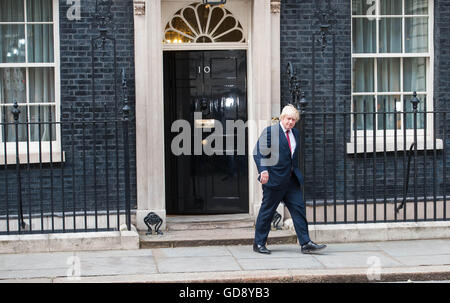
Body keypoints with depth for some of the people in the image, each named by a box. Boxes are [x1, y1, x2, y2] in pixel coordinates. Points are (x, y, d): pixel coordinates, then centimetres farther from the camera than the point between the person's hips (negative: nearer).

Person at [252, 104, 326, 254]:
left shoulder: (295, 133, 13)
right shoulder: (270, 131, -7)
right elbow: (258, 152, -10)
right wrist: (263, 170, -22)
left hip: (291, 179, 6)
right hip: (274, 178, -6)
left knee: (299, 208, 0)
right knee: (267, 210, 3)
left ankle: (306, 244, 1)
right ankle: (259, 243, 14)